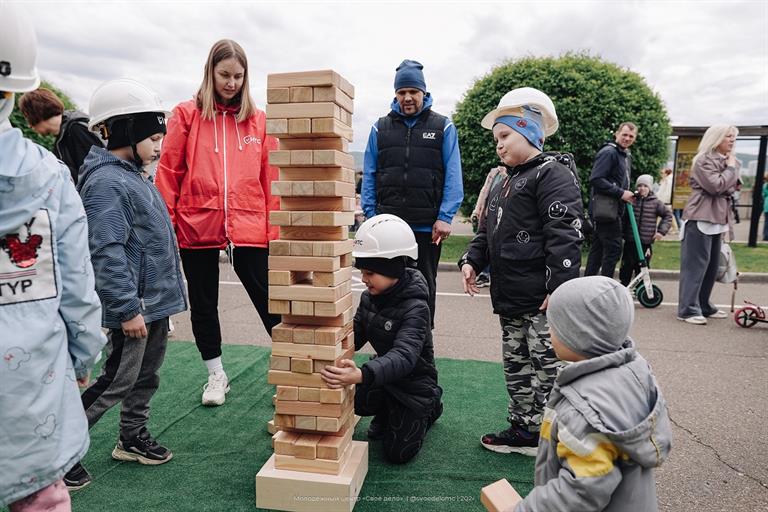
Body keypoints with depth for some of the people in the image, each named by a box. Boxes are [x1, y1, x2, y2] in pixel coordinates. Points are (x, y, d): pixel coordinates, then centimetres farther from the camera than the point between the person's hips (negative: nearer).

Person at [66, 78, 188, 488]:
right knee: (115, 383, 1)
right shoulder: (107, 182, -19)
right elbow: (106, 253, -24)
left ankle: (133, 438, 36)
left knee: (146, 376, 20)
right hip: (134, 307, -10)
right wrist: (128, 310, -23)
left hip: (155, 303, 10)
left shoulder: (133, 176, 13)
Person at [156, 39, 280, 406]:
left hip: (249, 227, 0)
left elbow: (270, 178, 5)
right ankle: (216, 375, 31)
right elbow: (168, 172, 2)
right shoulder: (187, 114, 4)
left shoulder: (258, 120, 7)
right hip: (197, 225, 1)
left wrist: (275, 229, 0)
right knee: (203, 303, 13)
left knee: (268, 300, 2)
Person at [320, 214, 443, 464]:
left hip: (413, 384, -6)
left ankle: (429, 406, 24)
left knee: (397, 453, -3)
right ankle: (387, 413, 14)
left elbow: (405, 356, -46)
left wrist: (361, 375, -65)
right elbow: (354, 336, -2)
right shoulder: (369, 297, -8)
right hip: (385, 378, 6)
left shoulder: (415, 308, -31)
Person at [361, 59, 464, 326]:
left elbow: (453, 177, -2)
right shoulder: (381, 128, 10)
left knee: (424, 286, 12)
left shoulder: (443, 127, 4)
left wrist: (445, 217, -11)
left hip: (428, 226, -1)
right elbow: (369, 176, 8)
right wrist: (371, 215, 0)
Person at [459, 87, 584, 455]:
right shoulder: (503, 184, 19)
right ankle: (523, 428, 28)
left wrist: (559, 287, -23)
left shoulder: (553, 175, -10)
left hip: (543, 299, -9)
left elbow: (564, 236, -19)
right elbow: (486, 232, 21)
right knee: (516, 362, 16)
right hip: (510, 298, 10)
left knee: (548, 364, 0)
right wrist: (471, 261, 5)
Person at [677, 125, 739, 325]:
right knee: (695, 265, -10)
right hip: (700, 219, -9)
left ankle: (704, 306, 19)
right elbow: (716, 186, -18)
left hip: (717, 220, 9)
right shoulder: (704, 160, -8)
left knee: (711, 266, 11)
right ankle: (688, 309, -8)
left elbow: (730, 188, 23)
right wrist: (731, 169, -6)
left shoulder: (726, 161, 19)